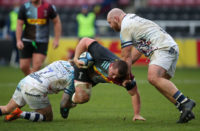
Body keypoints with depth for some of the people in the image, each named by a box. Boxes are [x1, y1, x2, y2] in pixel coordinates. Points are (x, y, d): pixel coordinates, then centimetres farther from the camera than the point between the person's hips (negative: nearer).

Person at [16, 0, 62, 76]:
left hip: (42, 42, -2)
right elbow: (19, 25, 1)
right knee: (24, 67, 0)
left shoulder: (48, 7, -4)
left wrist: (56, 39, 1)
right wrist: (18, 40, -10)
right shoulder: (24, 7, -1)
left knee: (36, 66, -15)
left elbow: (57, 22, 6)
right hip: (27, 41, 2)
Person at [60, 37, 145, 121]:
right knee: (82, 98, -17)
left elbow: (134, 94, -24)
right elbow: (85, 41, -36)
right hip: (84, 69, -4)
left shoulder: (126, 78, -37)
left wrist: (136, 115, -26)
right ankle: (68, 98, 15)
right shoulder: (103, 56, -45)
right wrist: (76, 58, -38)